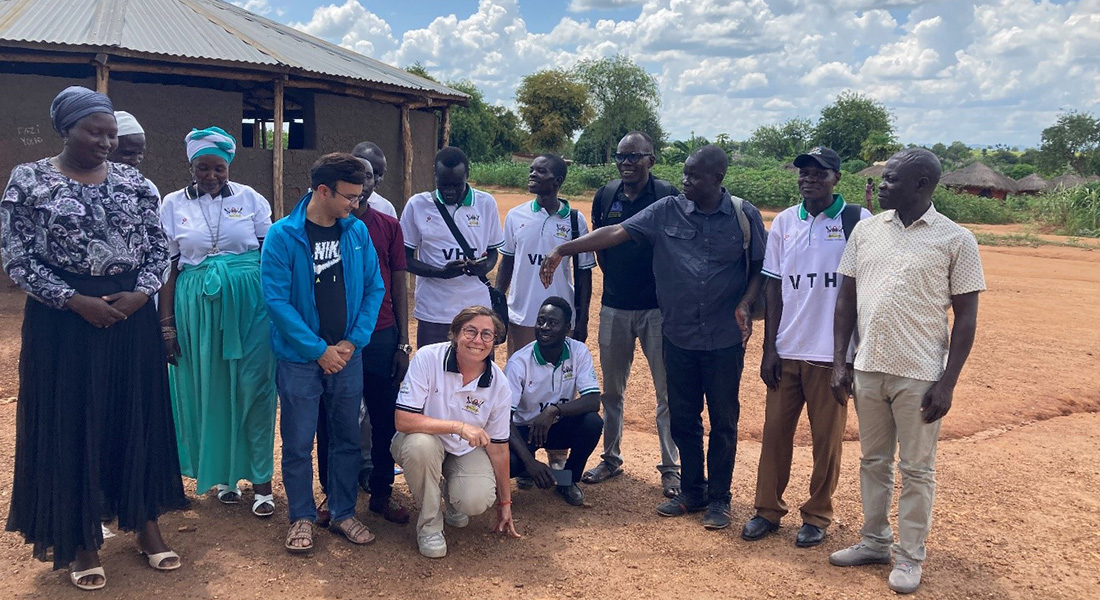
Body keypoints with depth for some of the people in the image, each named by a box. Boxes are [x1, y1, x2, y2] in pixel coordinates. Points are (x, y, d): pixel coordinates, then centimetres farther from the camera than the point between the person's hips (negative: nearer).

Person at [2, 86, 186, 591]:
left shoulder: (132, 180, 5)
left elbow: (158, 243, 7)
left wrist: (140, 292, -9)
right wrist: (75, 300, -14)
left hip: (132, 317, 3)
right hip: (63, 321, -3)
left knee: (138, 416, 8)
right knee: (69, 424, 5)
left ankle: (146, 522, 23)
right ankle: (81, 540, 18)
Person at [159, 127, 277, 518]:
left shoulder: (249, 198, 4)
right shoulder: (173, 205, 6)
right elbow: (167, 267, 6)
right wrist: (166, 323, 3)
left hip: (250, 303, -1)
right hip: (198, 306, 1)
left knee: (254, 388, -3)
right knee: (208, 391, 7)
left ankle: (261, 480, 6)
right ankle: (222, 474, 23)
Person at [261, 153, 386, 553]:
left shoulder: (357, 232, 0)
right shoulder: (283, 236, -11)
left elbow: (374, 288, 4)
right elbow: (276, 299, -14)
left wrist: (353, 341, -6)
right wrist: (319, 349, -15)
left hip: (347, 356, 4)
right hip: (299, 359, -3)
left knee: (347, 438, 12)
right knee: (298, 442, 5)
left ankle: (343, 512, 27)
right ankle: (302, 517, 23)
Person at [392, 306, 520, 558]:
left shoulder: (499, 385, -14)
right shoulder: (427, 358, -23)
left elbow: (498, 447, -3)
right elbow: (402, 420, -27)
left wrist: (505, 503, 3)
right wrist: (458, 427, -35)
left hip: (467, 450, 2)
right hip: (425, 438, -1)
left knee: (477, 502, -26)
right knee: (421, 445, -37)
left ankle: (451, 494, 15)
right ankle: (429, 523, -11)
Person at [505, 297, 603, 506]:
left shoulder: (578, 352, -14)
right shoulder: (518, 362, -21)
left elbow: (593, 401, -22)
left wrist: (554, 410, -39)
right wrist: (530, 461, -39)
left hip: (559, 426, 3)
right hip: (524, 428, -2)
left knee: (593, 422, -29)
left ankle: (568, 479, -1)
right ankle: (527, 469, 7)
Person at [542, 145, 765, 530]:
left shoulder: (745, 216, -4)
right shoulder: (667, 211, -2)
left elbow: (759, 268, 4)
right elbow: (617, 232, -9)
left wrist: (745, 304, -13)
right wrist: (563, 249, -17)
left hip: (725, 339, -2)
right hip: (679, 336, 2)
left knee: (723, 420, 8)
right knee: (682, 418, 12)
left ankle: (719, 498, 24)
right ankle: (692, 491, 30)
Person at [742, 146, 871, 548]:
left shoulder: (857, 221, -4)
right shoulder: (784, 223, 7)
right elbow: (773, 287, 8)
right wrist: (769, 348, 3)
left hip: (832, 352, -3)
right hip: (786, 350, 3)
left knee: (827, 437, 6)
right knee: (775, 430, 8)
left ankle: (818, 515, 22)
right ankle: (768, 510, 21)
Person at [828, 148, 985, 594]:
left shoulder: (955, 240, -7)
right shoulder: (865, 230, 4)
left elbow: (966, 317, -5)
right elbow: (846, 299, 9)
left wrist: (948, 383, -10)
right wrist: (840, 362, 4)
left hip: (920, 374, -4)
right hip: (868, 369, 4)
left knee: (916, 469, 7)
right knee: (873, 461, 15)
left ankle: (910, 556, 21)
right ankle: (874, 542, 31)